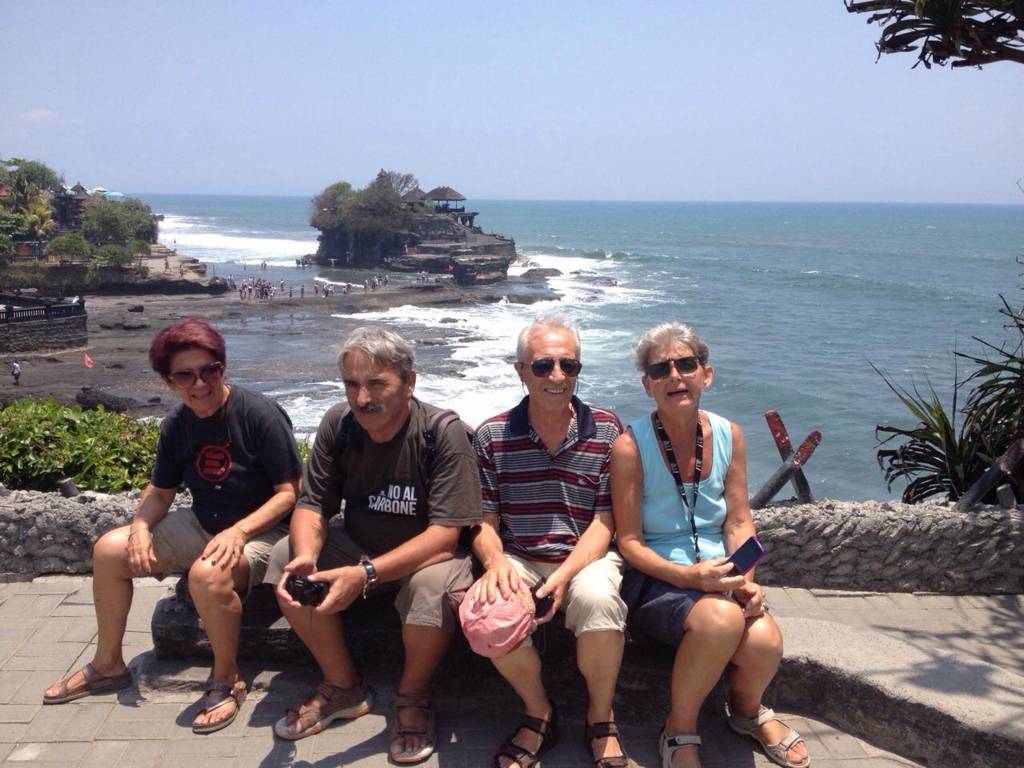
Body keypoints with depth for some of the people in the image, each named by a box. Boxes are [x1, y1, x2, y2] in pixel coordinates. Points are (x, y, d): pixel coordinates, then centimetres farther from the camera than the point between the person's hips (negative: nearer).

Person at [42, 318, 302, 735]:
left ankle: (227, 680, -11)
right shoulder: (177, 424, -1)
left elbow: (289, 492, -20)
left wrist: (238, 532, -31)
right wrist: (141, 527, -10)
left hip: (260, 532, -7)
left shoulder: (260, 415, -21)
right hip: (201, 525, 8)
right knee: (109, 550, 0)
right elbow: (160, 490, 10)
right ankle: (108, 665, 20)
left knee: (208, 573, -37)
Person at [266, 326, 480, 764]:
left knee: (434, 585, -36)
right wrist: (306, 556, -31)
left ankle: (412, 698, -5)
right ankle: (343, 687, 2)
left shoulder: (443, 433, -23)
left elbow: (445, 533, -28)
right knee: (286, 561, -15)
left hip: (424, 555, -5)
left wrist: (366, 575, -40)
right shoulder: (339, 424, -9)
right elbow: (312, 506, -7)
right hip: (358, 546, 5)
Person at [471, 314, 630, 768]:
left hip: (587, 558, -1)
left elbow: (605, 521, -3)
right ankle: (539, 713, 0)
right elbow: (484, 519, 3)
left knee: (597, 598, -35)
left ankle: (601, 719, -4)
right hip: (519, 560, 1)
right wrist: (496, 561, -21)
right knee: (487, 609, -31)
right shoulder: (492, 437, 3)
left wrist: (565, 575, -19)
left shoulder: (607, 430, 0)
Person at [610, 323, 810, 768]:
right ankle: (679, 732, -6)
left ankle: (747, 711, 14)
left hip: (717, 576, 4)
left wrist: (745, 579, -12)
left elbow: (739, 522, 6)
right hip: (655, 581, -4)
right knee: (721, 618, -35)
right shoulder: (630, 446, -11)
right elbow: (629, 541, -10)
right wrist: (688, 575, -23)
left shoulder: (728, 435, 4)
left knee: (764, 643, -26)